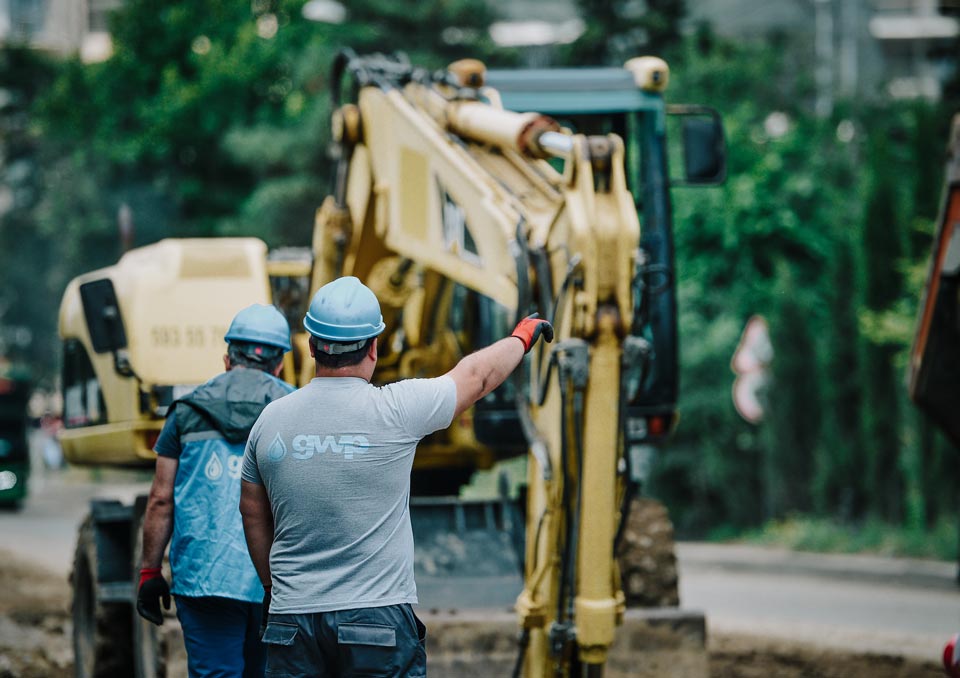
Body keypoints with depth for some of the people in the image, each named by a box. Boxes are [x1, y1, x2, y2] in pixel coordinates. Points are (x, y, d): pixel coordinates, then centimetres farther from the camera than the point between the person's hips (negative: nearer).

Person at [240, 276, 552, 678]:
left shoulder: (271, 419, 3)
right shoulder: (397, 410, -7)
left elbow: (253, 515, 16)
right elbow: (478, 375, 10)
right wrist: (523, 335, 30)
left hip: (291, 621, 3)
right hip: (379, 619, -3)